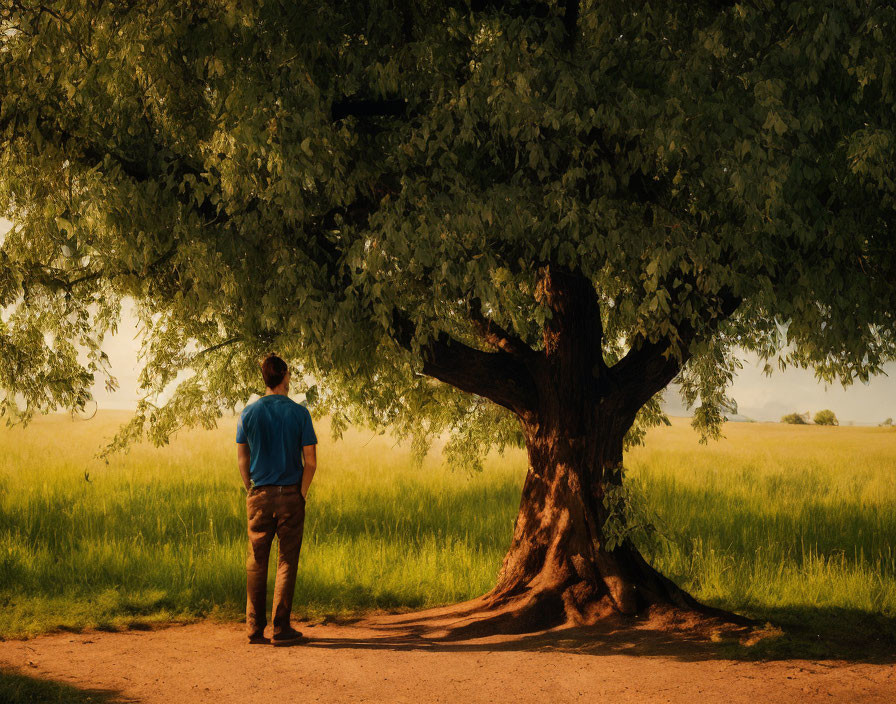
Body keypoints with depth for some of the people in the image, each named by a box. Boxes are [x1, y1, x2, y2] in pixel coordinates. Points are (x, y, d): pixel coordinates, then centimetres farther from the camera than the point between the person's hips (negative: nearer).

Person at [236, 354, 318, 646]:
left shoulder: (249, 413, 1)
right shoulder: (299, 413, -5)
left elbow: (242, 460, 4)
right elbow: (310, 462, -5)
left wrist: (252, 490, 14)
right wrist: (301, 494, 7)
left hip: (259, 496, 2)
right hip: (290, 495, -2)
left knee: (256, 563, 9)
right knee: (287, 562, 3)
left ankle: (254, 628, 10)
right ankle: (281, 628, 3)